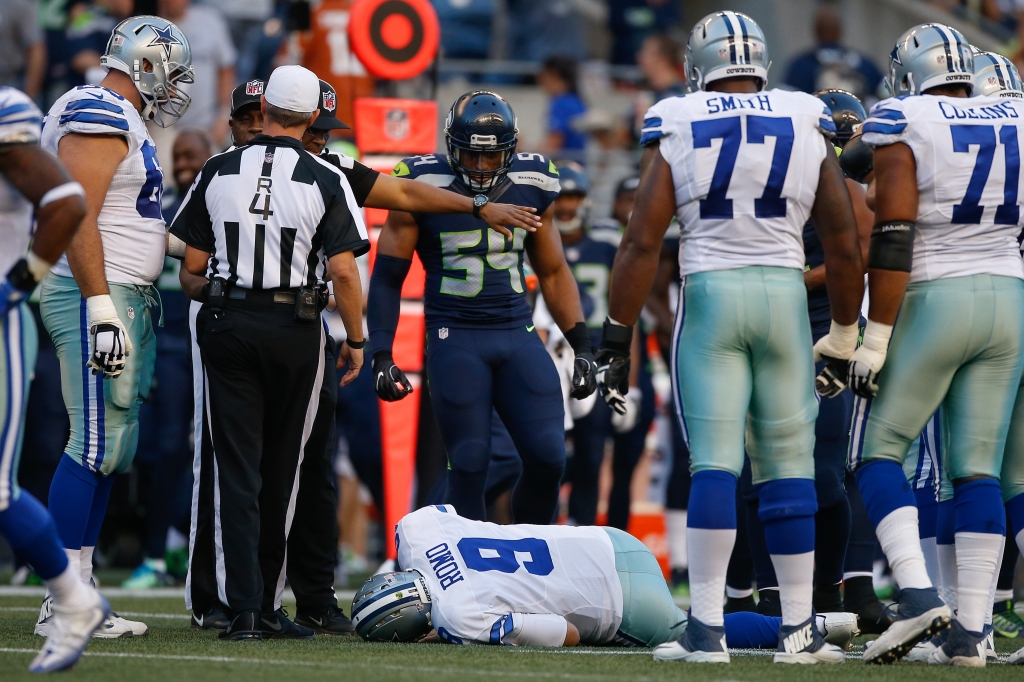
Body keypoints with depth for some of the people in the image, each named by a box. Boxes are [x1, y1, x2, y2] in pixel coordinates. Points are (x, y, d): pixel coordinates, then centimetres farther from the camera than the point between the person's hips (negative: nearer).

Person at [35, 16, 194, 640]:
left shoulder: (125, 121, 20)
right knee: (95, 446, -11)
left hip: (127, 302, 10)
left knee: (112, 452, 9)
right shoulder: (99, 117, -12)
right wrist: (102, 309, -23)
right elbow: (78, 217, -19)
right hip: (100, 298, -10)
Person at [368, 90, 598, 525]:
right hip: (455, 339, -3)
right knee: (469, 465, -7)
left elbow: (553, 272, 17)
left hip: (518, 335, 3)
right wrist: (381, 355, -7)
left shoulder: (532, 186, 6)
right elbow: (387, 278, 1)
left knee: (548, 458, -6)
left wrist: (582, 346, 11)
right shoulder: (422, 186, -5)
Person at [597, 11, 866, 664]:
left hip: (710, 294, -1)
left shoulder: (678, 130, 0)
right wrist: (844, 334, 20)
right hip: (785, 294, 1)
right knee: (788, 464, 7)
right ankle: (799, 630, 10)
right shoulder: (807, 127, 6)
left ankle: (707, 629, -9)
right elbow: (844, 244, 9)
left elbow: (643, 242, -3)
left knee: (715, 464, -3)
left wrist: (617, 339, 1)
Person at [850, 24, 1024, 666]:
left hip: (935, 301, -5)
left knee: (881, 451, 5)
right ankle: (970, 631, 1)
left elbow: (893, 239, -14)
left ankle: (918, 592, -13)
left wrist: (875, 337, -11)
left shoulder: (903, 126, -7)